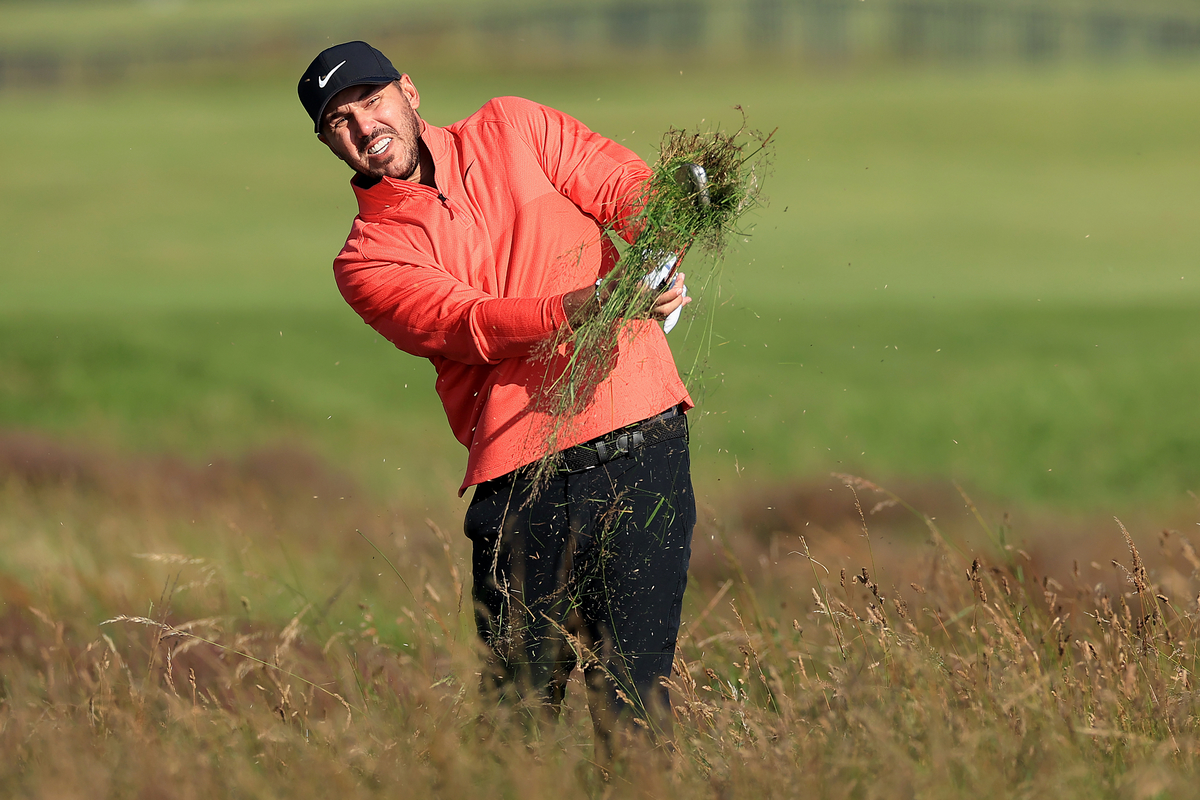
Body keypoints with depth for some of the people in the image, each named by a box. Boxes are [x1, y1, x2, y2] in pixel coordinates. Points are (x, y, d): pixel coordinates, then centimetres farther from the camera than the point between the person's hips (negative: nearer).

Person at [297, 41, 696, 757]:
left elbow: (632, 189, 5)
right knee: (519, 704, -2)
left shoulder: (512, 129, 13)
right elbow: (465, 323, -11)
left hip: (640, 448, 0)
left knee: (632, 699, -6)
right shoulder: (367, 258, 6)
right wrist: (589, 304, -28)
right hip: (519, 478, 0)